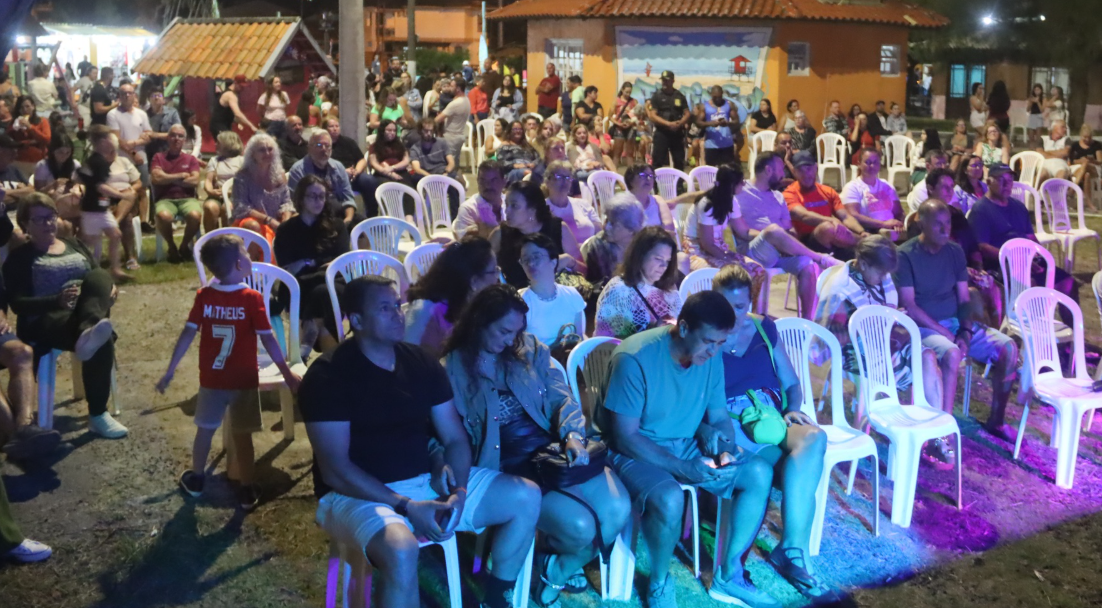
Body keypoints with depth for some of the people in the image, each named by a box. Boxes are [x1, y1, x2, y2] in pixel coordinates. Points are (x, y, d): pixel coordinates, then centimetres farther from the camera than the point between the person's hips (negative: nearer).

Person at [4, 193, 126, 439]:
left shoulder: (74, 245, 22)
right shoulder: (19, 258, 5)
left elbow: (100, 277, 18)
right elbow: (17, 303, -6)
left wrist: (109, 288, -9)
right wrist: (57, 300, -25)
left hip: (85, 314, 5)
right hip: (44, 321, -4)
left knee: (99, 277, -31)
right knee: (102, 342, -39)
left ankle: (89, 331, -59)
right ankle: (97, 416, -48)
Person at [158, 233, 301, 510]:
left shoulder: (204, 296, -7)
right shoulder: (252, 299, -15)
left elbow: (188, 334, -6)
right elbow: (268, 339, -14)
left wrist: (170, 371, 1)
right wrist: (287, 373, -6)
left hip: (211, 380, 2)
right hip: (244, 381, -2)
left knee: (205, 430, 19)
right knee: (242, 435, 7)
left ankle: (196, 479, 36)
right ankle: (247, 490, 14)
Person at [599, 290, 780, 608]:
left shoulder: (711, 358, -5)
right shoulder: (635, 358, -26)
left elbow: (719, 417, 6)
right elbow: (625, 436, -25)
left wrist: (726, 453, -16)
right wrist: (683, 468, -29)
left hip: (687, 445, 7)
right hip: (634, 450, -7)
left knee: (760, 472, -9)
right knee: (669, 499, -36)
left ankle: (728, 576, 3)